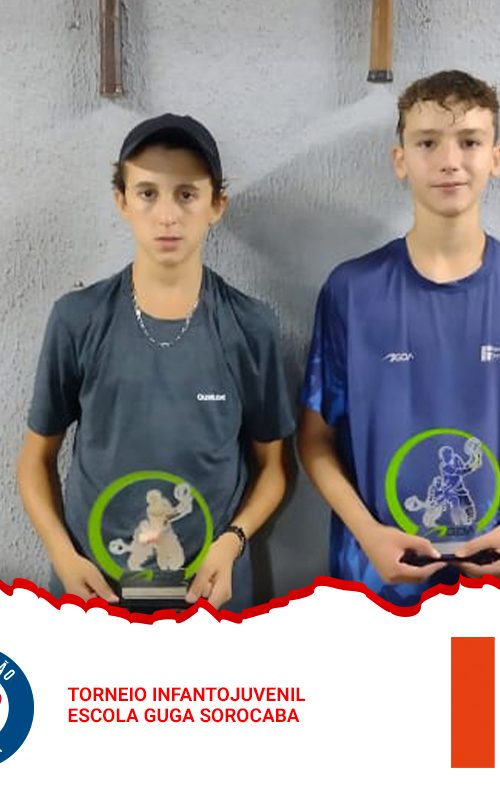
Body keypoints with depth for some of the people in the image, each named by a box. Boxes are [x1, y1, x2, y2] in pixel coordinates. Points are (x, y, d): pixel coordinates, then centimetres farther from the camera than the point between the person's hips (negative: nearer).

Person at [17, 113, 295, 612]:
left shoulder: (249, 327, -7)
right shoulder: (78, 319, -7)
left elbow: (270, 465, 2)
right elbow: (37, 458, 2)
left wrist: (231, 541, -14)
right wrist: (64, 556, -11)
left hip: (210, 586, 0)